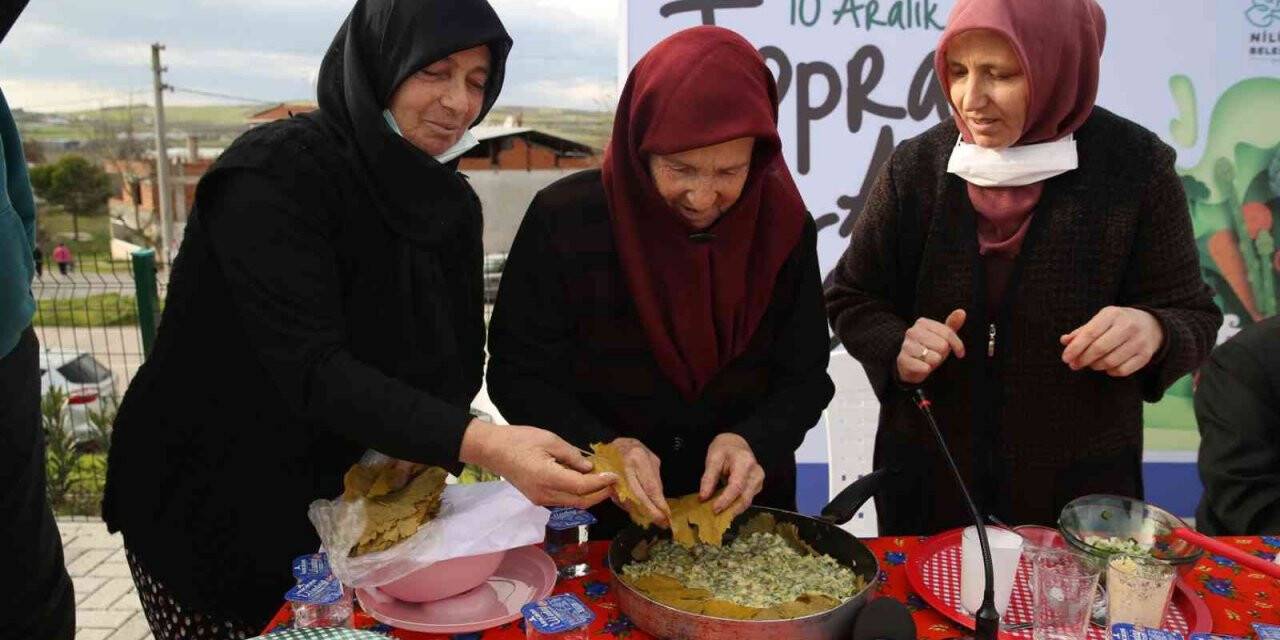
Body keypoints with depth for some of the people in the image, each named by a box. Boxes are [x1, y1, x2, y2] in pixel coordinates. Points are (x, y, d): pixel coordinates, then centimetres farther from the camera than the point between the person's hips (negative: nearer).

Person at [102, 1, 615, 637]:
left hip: (344, 506, 6)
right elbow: (312, 368, -33)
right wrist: (481, 442, -44)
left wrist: (425, 462, -21)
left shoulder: (451, 201, -2)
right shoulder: (276, 174, -24)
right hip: (211, 509, -5)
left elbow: (460, 360, -2)